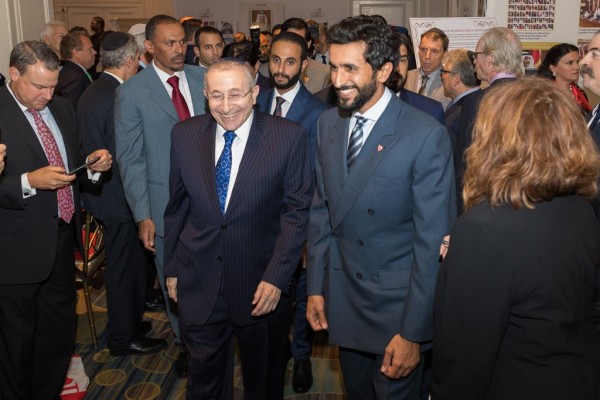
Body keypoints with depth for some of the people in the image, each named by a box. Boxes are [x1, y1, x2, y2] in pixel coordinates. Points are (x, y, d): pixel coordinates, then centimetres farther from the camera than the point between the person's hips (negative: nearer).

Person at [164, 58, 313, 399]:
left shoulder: (289, 137, -12)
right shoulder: (185, 134, -2)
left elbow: (296, 211, -10)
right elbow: (177, 205, 5)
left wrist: (277, 277, -15)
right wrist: (172, 267, 9)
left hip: (262, 284, -2)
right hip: (199, 282, 2)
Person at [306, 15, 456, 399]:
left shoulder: (427, 135, -19)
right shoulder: (328, 123, 0)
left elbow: (432, 240, -17)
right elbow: (321, 210, 7)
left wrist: (412, 332, -16)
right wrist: (316, 287, 6)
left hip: (398, 306, -5)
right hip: (341, 301, 5)